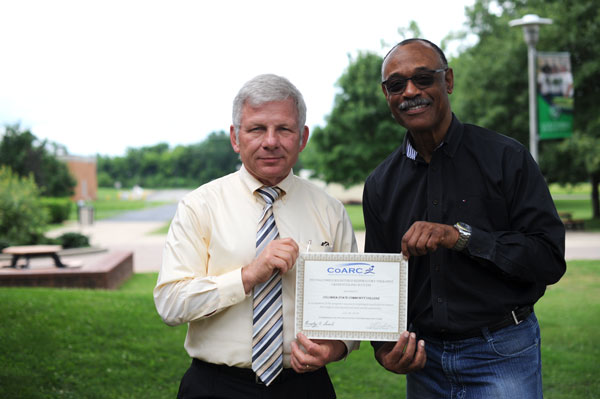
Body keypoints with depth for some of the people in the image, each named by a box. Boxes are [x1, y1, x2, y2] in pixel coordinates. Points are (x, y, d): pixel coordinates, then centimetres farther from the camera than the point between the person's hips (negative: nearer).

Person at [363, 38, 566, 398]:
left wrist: (461, 236, -23)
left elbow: (550, 259, -13)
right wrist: (385, 347, -10)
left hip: (502, 355, -3)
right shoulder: (380, 184, 4)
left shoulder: (506, 158, -8)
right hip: (424, 356, 4)